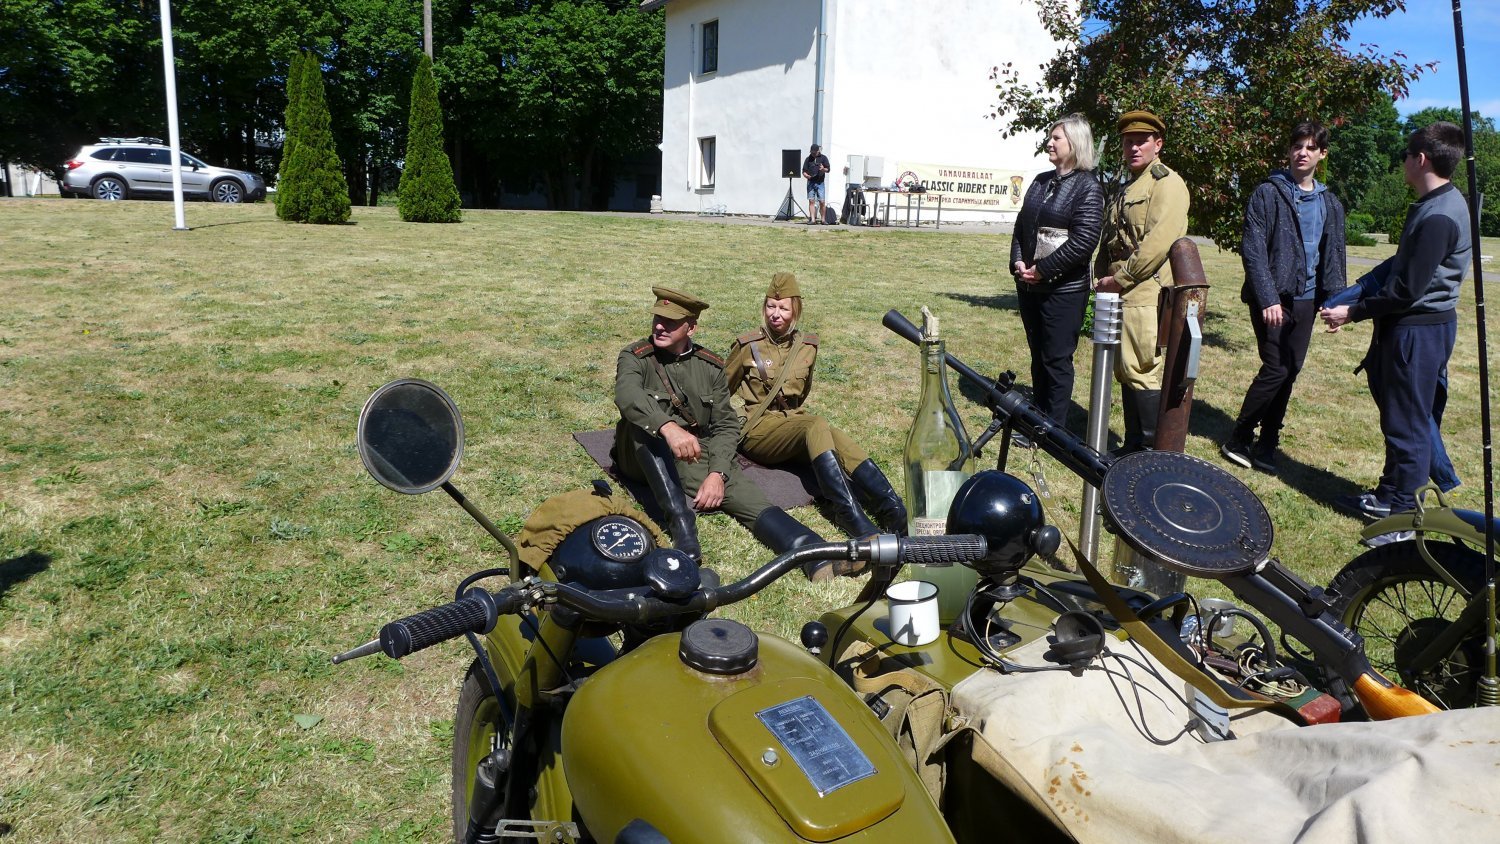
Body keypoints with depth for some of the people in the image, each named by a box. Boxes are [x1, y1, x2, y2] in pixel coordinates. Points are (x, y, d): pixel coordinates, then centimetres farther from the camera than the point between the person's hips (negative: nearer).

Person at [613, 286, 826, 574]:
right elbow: (627, 395, -29)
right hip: (643, 456, -1)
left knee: (742, 492, -27)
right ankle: (680, 519, -40)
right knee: (646, 409, -32)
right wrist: (668, 427, -49)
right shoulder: (635, 356, -5)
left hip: (694, 456, 2)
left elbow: (726, 425, 0)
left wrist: (717, 474, -19)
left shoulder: (710, 366, 5)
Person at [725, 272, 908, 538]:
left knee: (838, 440, -31)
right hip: (756, 430, -4)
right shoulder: (747, 346, -3)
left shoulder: (807, 347, 9)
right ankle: (848, 513, -47)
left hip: (793, 421, 4)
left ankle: (894, 512, -46)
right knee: (816, 426, -35)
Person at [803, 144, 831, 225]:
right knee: (811, 201, -4)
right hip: (811, 182, 1)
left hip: (820, 183, -1)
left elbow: (828, 169, 4)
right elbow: (804, 171, 8)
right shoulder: (808, 159, 10)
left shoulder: (823, 158, 7)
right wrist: (806, 175, -14)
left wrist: (823, 169, -18)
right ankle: (812, 220, -4)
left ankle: (823, 219, 8)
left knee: (822, 202, -3)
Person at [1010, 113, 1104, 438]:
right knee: (1038, 356, 14)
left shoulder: (1087, 187, -8)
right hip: (1030, 286, 7)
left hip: (1064, 289, -7)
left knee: (1057, 359, 0)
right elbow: (1021, 227, 15)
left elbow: (1084, 241, -16)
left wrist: (1043, 270, -16)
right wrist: (1018, 262, -2)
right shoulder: (1041, 181, 12)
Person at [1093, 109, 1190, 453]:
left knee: (1143, 373, -9)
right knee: (1126, 372, 12)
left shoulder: (1167, 182, -7)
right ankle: (1134, 446, 21)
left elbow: (1160, 241, -18)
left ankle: (1155, 451, -1)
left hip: (1146, 295, -9)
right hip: (1120, 295, 9)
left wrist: (1120, 279, -16)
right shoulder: (1127, 188, 21)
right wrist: (1103, 277, 8)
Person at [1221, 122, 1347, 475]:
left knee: (1291, 370, 8)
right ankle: (1238, 440, 5)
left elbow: (1333, 256, 15)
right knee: (1276, 368, -9)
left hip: (1306, 299, 6)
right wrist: (1267, 297, -18)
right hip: (1272, 298, -5)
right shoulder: (1268, 193, -4)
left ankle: (1266, 444, 18)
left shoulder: (1330, 204, 13)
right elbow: (1252, 249, -10)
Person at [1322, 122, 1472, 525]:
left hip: (1419, 329, -10)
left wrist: (1353, 313, -15)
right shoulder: (1436, 204, 11)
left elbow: (1407, 290, -23)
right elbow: (1402, 264, 17)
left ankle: (1398, 504, 12)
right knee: (1400, 408, 17)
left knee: (1404, 416, 0)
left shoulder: (1438, 217, -22)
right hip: (1411, 322, 10)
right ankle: (1393, 491, 28)